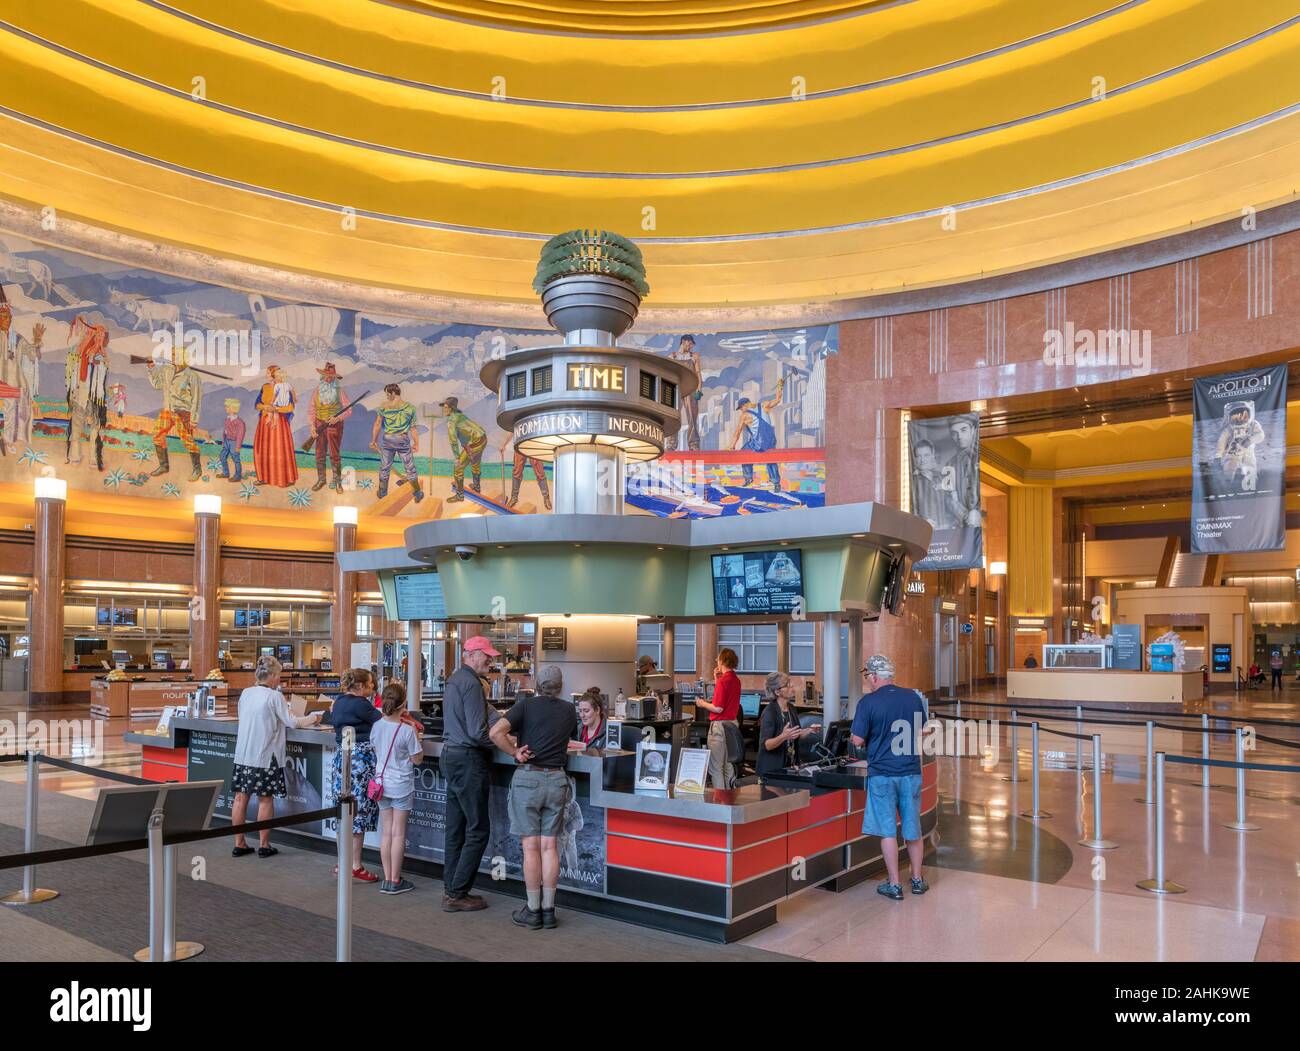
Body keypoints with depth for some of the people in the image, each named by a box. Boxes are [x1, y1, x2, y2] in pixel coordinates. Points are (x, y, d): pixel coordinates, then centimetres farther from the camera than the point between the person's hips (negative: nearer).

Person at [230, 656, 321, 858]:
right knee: (265, 800, 5)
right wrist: (312, 719, 5)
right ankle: (264, 845, 11)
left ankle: (239, 844, 16)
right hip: (264, 756, -6)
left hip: (242, 754, 6)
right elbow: (292, 722, -11)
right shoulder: (274, 696, -13)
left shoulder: (246, 693, 5)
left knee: (241, 798, 10)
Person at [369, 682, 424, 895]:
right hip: (402, 786, -5)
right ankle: (395, 881, 10)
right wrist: (418, 737, 0)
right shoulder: (408, 730, -18)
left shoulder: (377, 726, -3)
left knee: (387, 831, 12)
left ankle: (387, 879, 17)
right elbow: (417, 759, -10)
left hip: (382, 784, 5)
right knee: (398, 833, 4)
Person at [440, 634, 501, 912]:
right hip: (468, 760, -10)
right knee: (478, 829, -3)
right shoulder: (471, 683, -16)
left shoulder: (455, 679, 15)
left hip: (451, 756, 10)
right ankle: (457, 894, 2)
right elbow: (477, 732, -21)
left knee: (456, 828, 14)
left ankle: (451, 890, 20)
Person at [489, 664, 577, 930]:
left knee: (531, 847, 2)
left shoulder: (527, 704, -2)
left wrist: (515, 751, -3)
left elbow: (496, 731, -14)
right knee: (550, 846, 7)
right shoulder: (569, 711, 9)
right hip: (557, 779, 3)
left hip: (528, 777, -3)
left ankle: (533, 912, 8)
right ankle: (549, 911, 11)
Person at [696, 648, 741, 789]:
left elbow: (718, 708, -21)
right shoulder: (736, 679, 8)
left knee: (715, 766, -2)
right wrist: (716, 679, 15)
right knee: (728, 764, 18)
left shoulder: (723, 681, -19)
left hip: (720, 725, -9)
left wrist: (702, 704, -5)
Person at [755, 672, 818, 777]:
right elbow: (765, 745, -22)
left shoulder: (791, 709, 7)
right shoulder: (769, 712, -18)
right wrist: (783, 737, -38)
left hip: (790, 766, 7)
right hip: (771, 770, -7)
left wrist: (809, 730, 2)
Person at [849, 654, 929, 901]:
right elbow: (922, 730, 15)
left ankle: (894, 885, 10)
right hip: (911, 771, 4)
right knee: (913, 829, 15)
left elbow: (858, 740, -14)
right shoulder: (913, 697, 2)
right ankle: (917, 879, 26)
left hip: (882, 773, -4)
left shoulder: (868, 702, -13)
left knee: (887, 830, 5)